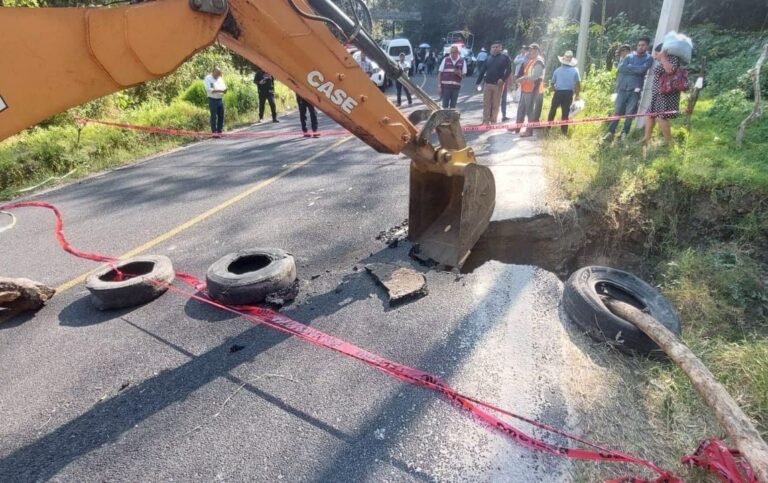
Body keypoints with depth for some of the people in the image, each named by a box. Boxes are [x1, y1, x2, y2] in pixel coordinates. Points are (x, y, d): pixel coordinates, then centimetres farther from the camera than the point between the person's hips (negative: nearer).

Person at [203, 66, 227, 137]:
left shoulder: (220, 78, 16)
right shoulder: (208, 78, -4)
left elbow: (223, 87, 13)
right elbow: (208, 89, -15)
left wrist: (224, 90, -12)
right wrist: (219, 90, -23)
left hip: (220, 100, 6)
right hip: (212, 100, -6)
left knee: (221, 116, 6)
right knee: (214, 116, -5)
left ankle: (219, 132, 15)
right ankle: (214, 132, -3)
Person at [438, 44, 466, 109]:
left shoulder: (462, 61, 4)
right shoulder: (445, 60, 3)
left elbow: (464, 75, 8)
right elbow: (440, 73, 3)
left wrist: (459, 73, -15)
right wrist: (439, 86, -4)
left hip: (456, 87, 1)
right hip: (445, 86, -1)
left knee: (453, 106, 5)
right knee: (445, 105, 0)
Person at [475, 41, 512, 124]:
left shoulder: (505, 58, 4)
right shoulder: (488, 59, 15)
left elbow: (509, 70, -4)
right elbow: (482, 71, 13)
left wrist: (503, 79, -18)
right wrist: (478, 83, 6)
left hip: (498, 85, -3)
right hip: (488, 84, 3)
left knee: (496, 104, 0)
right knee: (486, 104, 1)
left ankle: (493, 121, 6)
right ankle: (485, 121, 6)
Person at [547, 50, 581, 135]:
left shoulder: (558, 70, 1)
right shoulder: (575, 70, 0)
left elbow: (552, 83, 6)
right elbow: (578, 83, -3)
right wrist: (577, 94, 6)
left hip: (558, 92, 0)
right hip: (569, 93, 0)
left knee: (553, 110, 15)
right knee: (565, 112, 5)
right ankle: (564, 131, 7)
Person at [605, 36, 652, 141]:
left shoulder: (648, 58, 8)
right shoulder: (629, 56, 14)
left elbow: (642, 69, -10)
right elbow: (621, 68, -2)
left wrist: (629, 67, -2)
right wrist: (636, 69, -6)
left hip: (635, 89, -1)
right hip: (622, 88, 1)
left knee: (630, 113, -3)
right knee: (617, 111, -3)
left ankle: (624, 134, 2)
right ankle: (611, 132, -3)